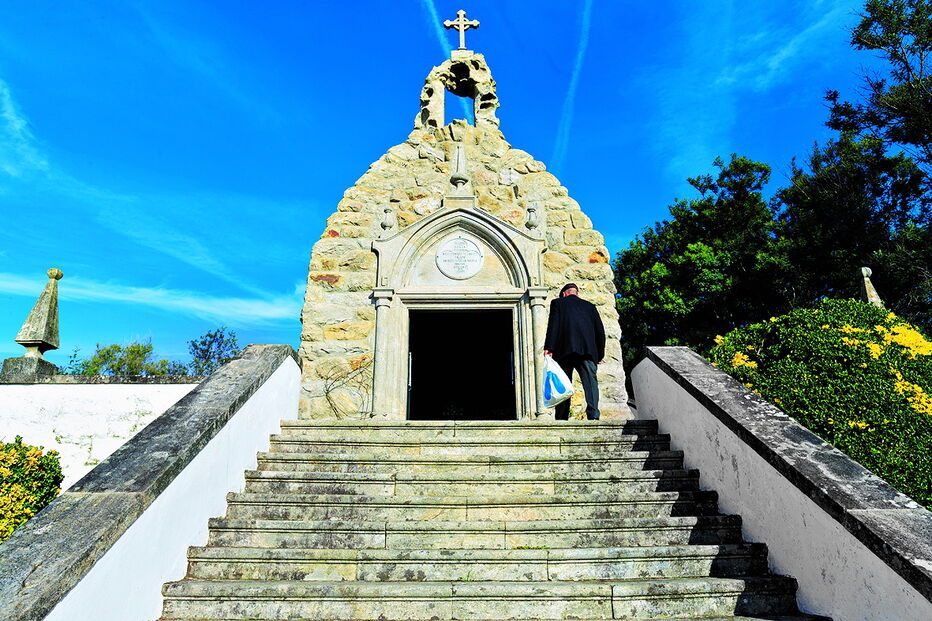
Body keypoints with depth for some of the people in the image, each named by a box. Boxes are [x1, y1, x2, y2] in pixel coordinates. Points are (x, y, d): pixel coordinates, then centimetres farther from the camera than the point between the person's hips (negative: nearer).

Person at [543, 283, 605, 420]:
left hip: (565, 350, -1)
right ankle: (593, 415, -21)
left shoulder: (557, 303, 15)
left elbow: (553, 326, 0)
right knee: (590, 382, -5)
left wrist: (548, 348, -6)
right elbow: (600, 330, 17)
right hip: (588, 350, 2)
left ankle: (562, 418, 1)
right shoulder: (589, 306, 22)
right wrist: (600, 354, 20)